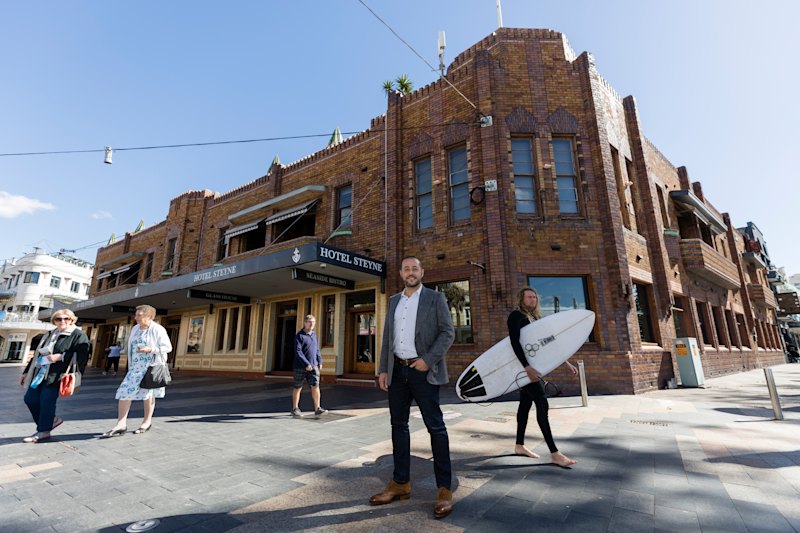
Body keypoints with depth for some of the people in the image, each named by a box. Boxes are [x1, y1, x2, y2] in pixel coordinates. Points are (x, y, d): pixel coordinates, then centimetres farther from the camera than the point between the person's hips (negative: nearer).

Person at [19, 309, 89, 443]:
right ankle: (51, 419, 26)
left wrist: (60, 356, -22)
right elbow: (37, 354, 25)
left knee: (46, 401, -6)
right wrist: (26, 372, 23)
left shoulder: (78, 335, -6)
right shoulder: (49, 335, 20)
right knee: (30, 399, 8)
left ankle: (43, 431, 9)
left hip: (55, 376, -8)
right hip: (39, 374, 8)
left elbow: (81, 355, -17)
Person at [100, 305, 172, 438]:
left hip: (151, 366, -6)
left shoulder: (158, 329, -10)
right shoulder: (135, 329, 11)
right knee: (125, 391, -3)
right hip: (136, 366, 6)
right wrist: (130, 366, 18)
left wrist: (150, 349, -23)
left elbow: (167, 347, -12)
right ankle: (121, 424, 4)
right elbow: (131, 347, 21)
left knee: (148, 393, 5)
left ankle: (147, 421, 21)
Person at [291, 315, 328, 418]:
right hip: (300, 367, -5)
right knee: (298, 387, 9)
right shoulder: (299, 336, -8)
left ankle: (317, 409, -7)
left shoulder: (314, 335, 12)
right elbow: (298, 352, -16)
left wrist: (320, 361, 7)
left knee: (315, 386, -6)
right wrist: (306, 364, -21)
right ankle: (295, 409, 23)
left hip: (313, 366, 5)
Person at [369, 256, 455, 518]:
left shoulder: (435, 298, -1)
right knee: (398, 425, 12)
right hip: (397, 370, 5)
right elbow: (387, 337, 13)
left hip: (423, 371, -5)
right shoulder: (394, 301, 13)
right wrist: (383, 369, 6)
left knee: (435, 427, 0)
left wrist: (428, 360, -17)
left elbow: (448, 332, -7)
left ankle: (444, 489, 13)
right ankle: (401, 483, 26)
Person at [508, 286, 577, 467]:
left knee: (525, 404, 12)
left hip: (532, 365, 8)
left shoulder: (534, 317, 16)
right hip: (524, 365, -8)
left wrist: (565, 362, 12)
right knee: (542, 404, -11)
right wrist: (527, 367, -26)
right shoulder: (516, 316, -9)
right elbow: (515, 342, -19)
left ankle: (519, 446, 23)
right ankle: (554, 453, -7)